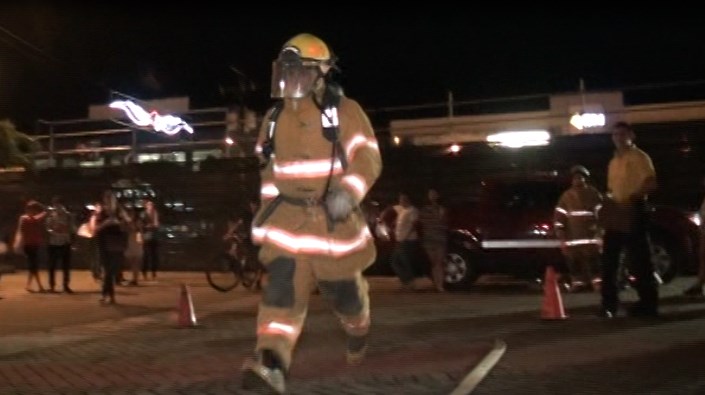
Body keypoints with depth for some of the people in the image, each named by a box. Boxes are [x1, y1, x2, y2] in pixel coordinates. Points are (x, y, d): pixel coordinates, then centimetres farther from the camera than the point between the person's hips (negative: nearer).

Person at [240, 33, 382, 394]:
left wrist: (348, 192, -30)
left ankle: (358, 330, 44)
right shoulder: (275, 116, 11)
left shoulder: (344, 110, -6)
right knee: (282, 288, -13)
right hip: (289, 216, 3)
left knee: (343, 288, 12)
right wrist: (267, 206, 20)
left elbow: (368, 157, -13)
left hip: (334, 216, -3)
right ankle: (270, 364, -21)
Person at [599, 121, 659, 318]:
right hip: (615, 214, 8)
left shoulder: (639, 157, -4)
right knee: (609, 260, 5)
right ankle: (609, 304, 10)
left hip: (633, 211, -8)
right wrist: (608, 201, 6)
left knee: (639, 259, -4)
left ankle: (648, 303, 4)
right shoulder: (614, 161, 20)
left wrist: (632, 198, -27)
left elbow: (651, 183, -17)